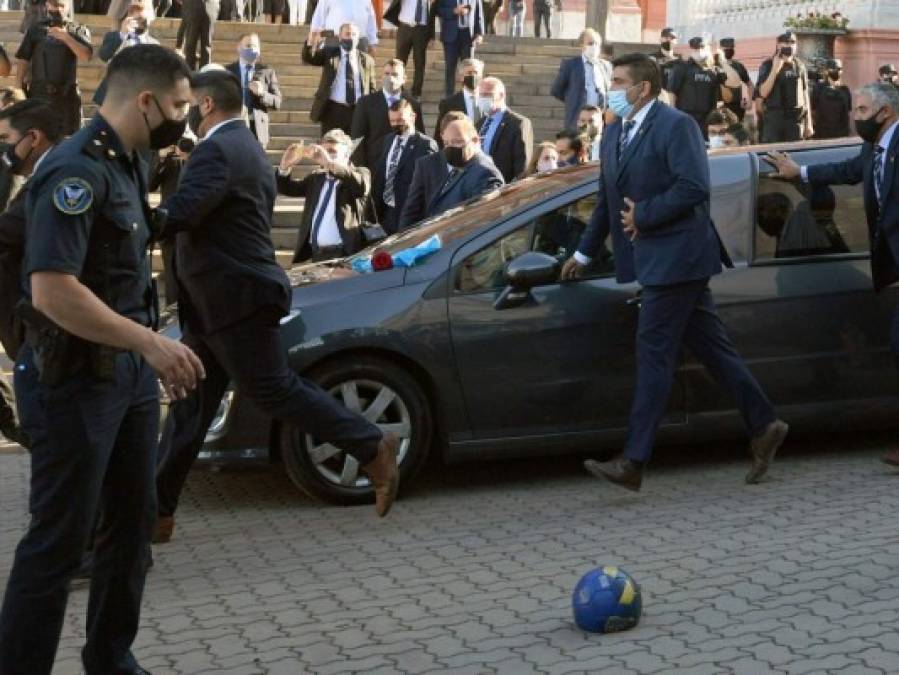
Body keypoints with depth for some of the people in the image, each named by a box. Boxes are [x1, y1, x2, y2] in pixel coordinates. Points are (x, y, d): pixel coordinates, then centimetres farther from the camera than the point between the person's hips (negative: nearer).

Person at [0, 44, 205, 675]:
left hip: (128, 371, 9)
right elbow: (51, 290, -28)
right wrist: (151, 343, -25)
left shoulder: (124, 164, 10)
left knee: (133, 521, 16)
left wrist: (152, 351, 12)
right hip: (75, 381, -9)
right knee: (59, 540, -1)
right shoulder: (76, 170, -19)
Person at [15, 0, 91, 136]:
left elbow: (87, 55, -9)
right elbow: (23, 59, 7)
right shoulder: (36, 29, 10)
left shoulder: (78, 30, 7)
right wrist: (18, 88, 0)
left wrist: (65, 37, -16)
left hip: (67, 94, -1)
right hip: (38, 93, 1)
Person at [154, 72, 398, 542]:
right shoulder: (246, 149, 18)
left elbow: (176, 215, -26)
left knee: (275, 392, -4)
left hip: (234, 300, -10)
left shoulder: (217, 151, -15)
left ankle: (372, 448, 5)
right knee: (189, 409, 9)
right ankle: (157, 511, 13)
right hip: (225, 299, 10)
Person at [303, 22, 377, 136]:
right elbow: (308, 59, -8)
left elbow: (372, 88, 12)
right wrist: (311, 44, -29)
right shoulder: (329, 54, 7)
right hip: (333, 109, -1)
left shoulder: (367, 60, 10)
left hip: (358, 111, 1)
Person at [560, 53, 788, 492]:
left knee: (654, 355, -8)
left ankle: (633, 463, -5)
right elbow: (608, 200, 23)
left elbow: (694, 187, -22)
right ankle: (764, 426, 22)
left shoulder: (676, 126, -12)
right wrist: (584, 253, 24)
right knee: (712, 348, 12)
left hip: (675, 256, -8)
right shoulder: (615, 133, 15)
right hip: (653, 258, 8)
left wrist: (643, 215, -16)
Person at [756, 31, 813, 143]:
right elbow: (763, 93, -10)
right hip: (774, 118, -3)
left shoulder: (800, 66, 9)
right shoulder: (767, 65, -1)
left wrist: (809, 123, 9)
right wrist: (775, 70, -18)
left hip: (796, 118, 3)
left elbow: (806, 95, 11)